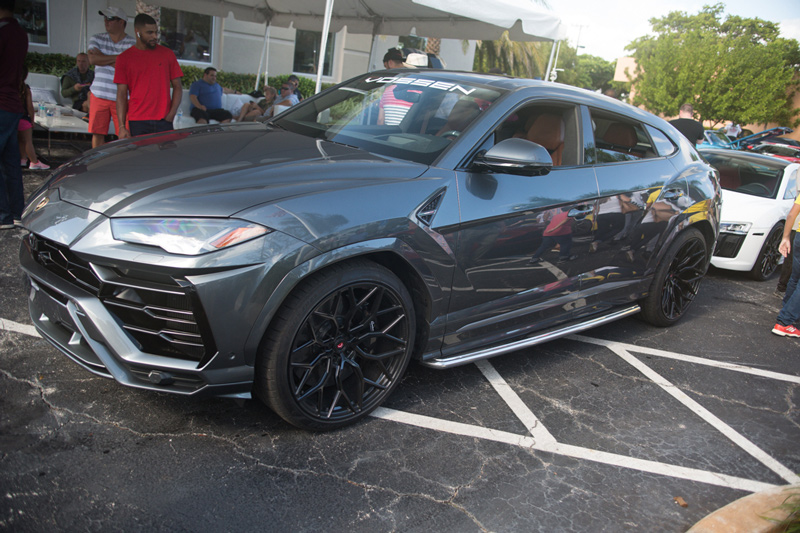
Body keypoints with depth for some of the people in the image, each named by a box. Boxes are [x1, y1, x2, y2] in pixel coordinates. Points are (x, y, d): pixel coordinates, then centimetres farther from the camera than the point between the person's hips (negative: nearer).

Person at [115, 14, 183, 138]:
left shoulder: (167, 54, 9)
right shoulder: (124, 58, 6)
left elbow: (177, 87, 9)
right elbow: (121, 94, 4)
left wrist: (171, 115, -5)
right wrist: (122, 126, -5)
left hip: (164, 123, 1)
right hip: (137, 123, 0)